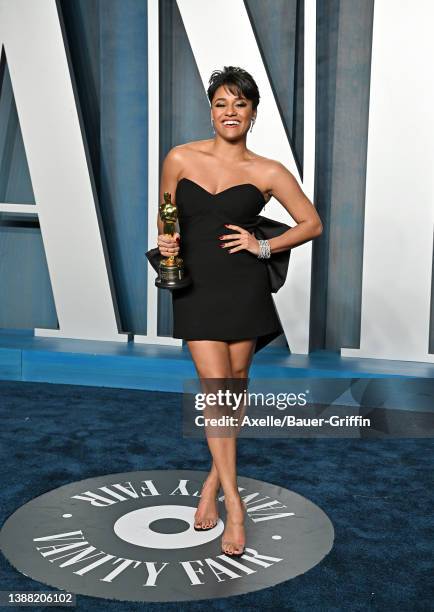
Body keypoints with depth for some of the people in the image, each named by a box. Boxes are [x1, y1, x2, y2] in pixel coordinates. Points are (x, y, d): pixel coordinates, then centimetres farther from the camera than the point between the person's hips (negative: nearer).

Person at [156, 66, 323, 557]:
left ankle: (213, 482, 27)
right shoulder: (181, 159, 4)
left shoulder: (267, 172, 1)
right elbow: (165, 218, 17)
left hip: (243, 289, 0)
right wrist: (165, 242, -4)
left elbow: (312, 224, 7)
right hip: (195, 289, 0)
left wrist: (264, 247, -4)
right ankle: (233, 502, 4)